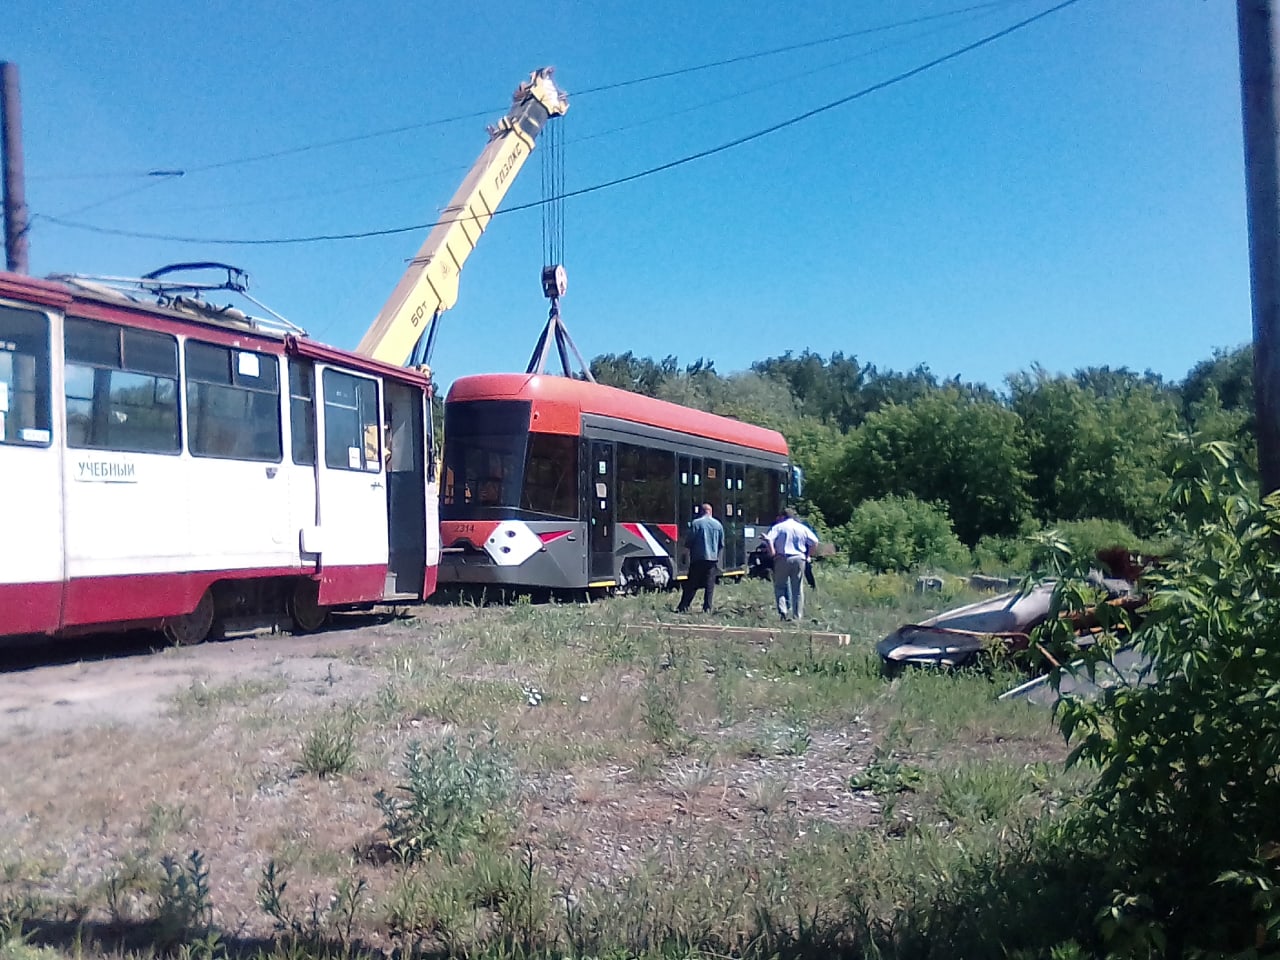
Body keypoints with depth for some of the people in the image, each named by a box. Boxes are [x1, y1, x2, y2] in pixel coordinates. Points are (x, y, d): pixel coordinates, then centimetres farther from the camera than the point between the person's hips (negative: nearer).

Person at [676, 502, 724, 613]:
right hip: (713, 558, 3)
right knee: (710, 585, 7)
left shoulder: (696, 523, -7)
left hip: (698, 558, -2)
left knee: (691, 584, 2)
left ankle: (683, 607, 1)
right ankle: (707, 608, 4)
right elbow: (722, 544, 10)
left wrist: (688, 548, 15)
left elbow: (688, 541, -6)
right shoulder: (718, 524, 5)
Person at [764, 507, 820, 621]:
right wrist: (808, 555, 13)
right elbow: (815, 541, 6)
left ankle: (783, 610, -13)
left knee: (780, 586, 5)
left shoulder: (778, 527, 2)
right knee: (798, 589, 8)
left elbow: (769, 540, -13)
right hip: (799, 559, 3)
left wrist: (773, 554, -5)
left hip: (783, 559, -2)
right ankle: (797, 615, 10)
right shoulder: (803, 528, 11)